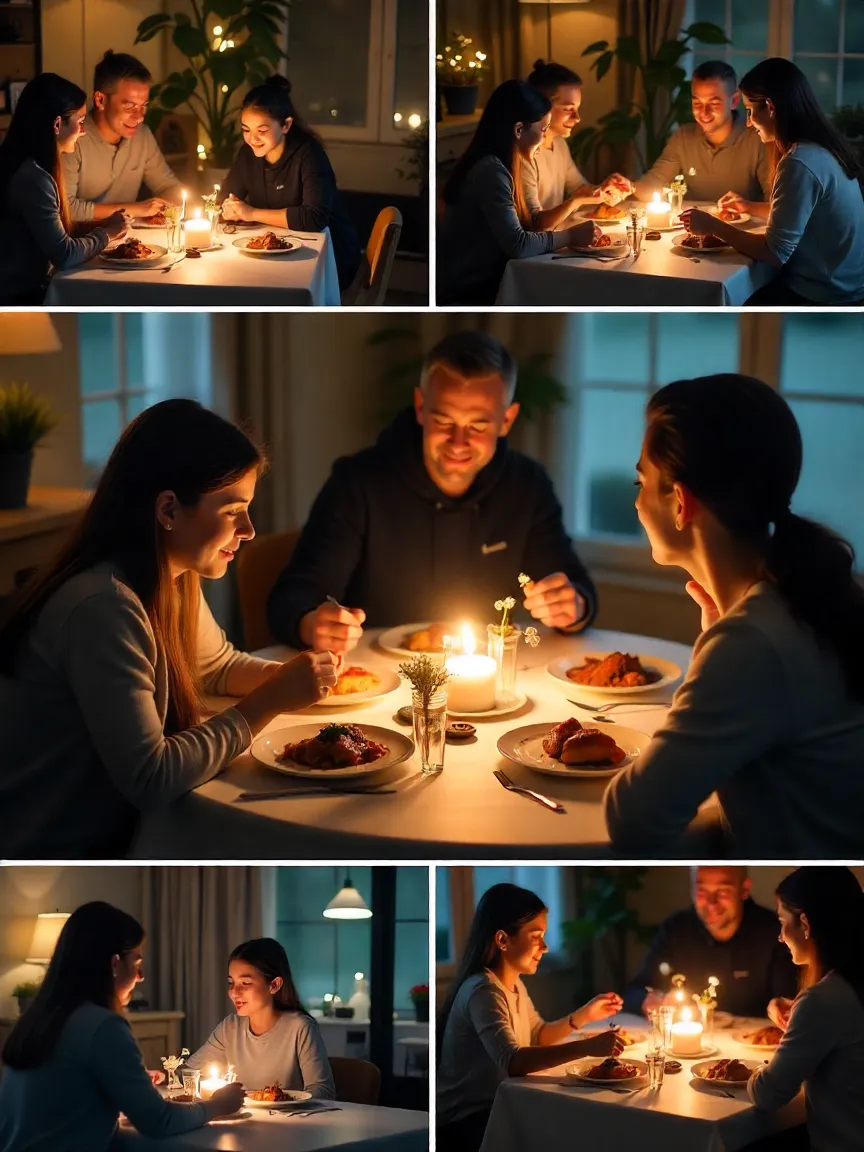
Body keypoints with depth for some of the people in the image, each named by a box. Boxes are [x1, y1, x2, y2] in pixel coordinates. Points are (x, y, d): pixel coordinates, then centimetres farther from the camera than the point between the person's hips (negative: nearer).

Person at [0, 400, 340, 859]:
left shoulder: (175, 581, 2)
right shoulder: (103, 608, -26)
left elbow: (218, 664, 20)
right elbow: (149, 781, -27)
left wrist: (287, 677, 0)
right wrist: (270, 701, -21)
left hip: (109, 834, 8)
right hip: (48, 856, -8)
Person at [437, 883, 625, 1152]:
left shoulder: (513, 983, 10)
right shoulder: (483, 991, -23)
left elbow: (538, 1036, 21)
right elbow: (511, 1061, -36)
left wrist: (584, 1015, 4)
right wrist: (587, 1047, -42)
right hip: (467, 1121, -9)